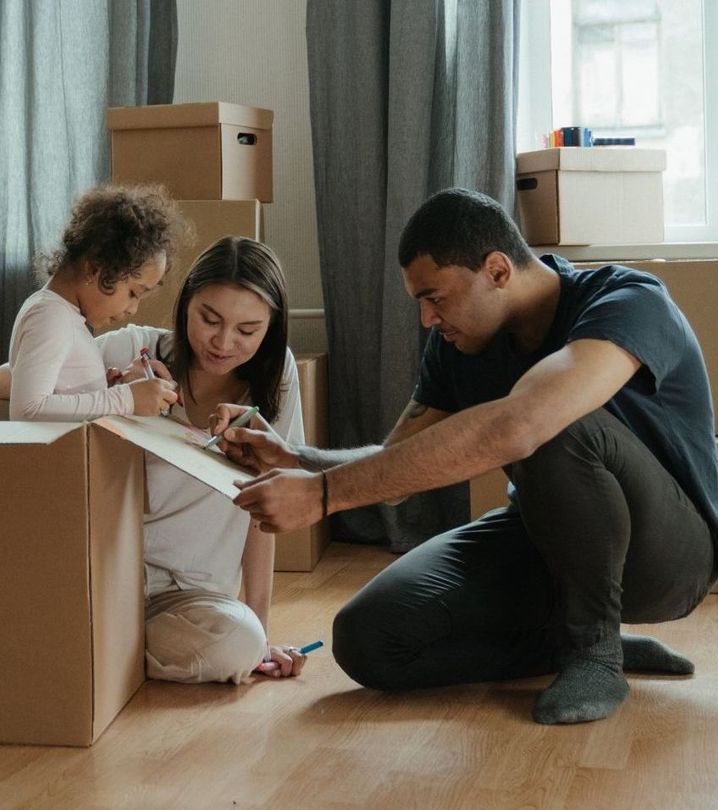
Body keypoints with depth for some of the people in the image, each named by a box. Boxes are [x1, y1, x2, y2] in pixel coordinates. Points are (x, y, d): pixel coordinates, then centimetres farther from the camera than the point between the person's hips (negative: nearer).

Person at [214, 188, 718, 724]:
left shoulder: (630, 303, -27)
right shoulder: (457, 343, -3)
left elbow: (512, 429, -45)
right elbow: (396, 465, 3)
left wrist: (324, 493, -44)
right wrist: (293, 459, -18)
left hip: (667, 547, -6)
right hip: (544, 543, 7)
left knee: (555, 430, -37)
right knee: (367, 640, -13)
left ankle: (594, 647, -14)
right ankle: (591, 642, 1)